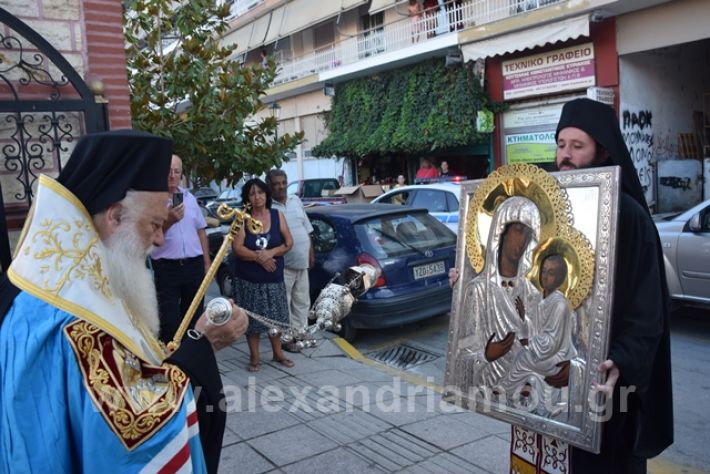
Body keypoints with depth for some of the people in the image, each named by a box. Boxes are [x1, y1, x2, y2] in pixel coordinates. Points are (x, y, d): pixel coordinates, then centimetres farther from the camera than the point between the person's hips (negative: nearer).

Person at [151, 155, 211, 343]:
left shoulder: (189, 197, 11)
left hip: (194, 265, 5)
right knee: (169, 322, -2)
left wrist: (207, 263, 11)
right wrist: (169, 221, -24)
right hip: (166, 268, -5)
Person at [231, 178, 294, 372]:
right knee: (252, 319, 4)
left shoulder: (277, 215, 2)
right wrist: (259, 258, -19)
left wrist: (271, 253, -16)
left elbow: (288, 243, 0)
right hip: (248, 279, -2)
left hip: (274, 278, 2)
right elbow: (237, 248, -12)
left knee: (275, 317, 9)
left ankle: (278, 354, 26)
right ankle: (254, 357, 17)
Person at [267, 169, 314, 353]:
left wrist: (311, 253, 15)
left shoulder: (296, 200, 9)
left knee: (302, 301, 17)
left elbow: (307, 229, 16)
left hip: (302, 262, 7)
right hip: (283, 264, -7)